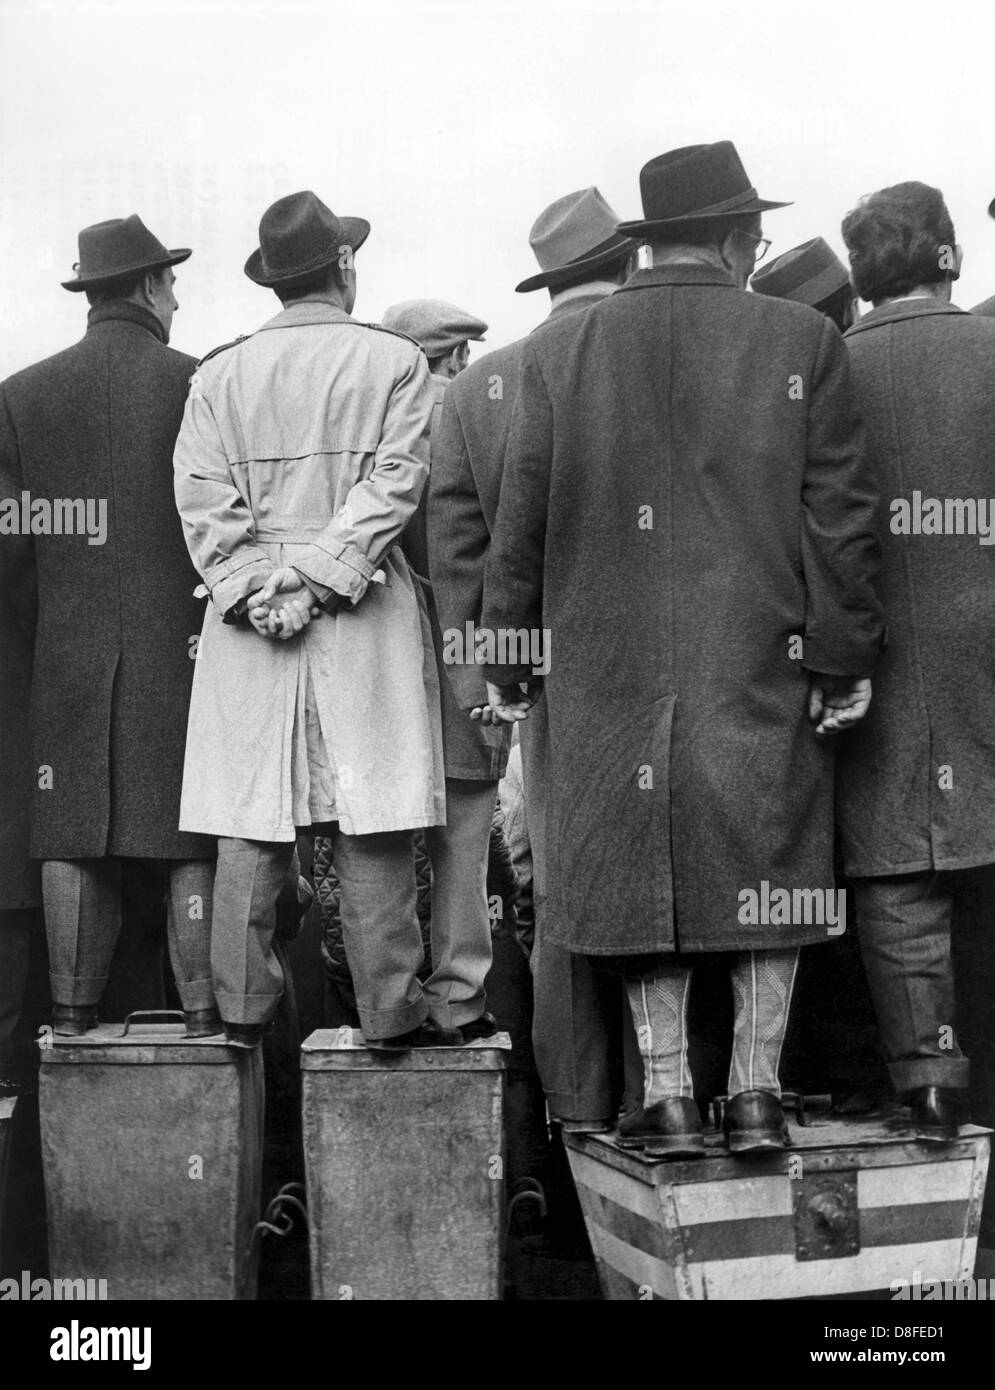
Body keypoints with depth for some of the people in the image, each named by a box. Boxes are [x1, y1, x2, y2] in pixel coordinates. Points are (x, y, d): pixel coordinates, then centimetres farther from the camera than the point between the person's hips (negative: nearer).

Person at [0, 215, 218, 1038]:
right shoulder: (199, 384, -4)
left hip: (69, 655, 3)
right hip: (183, 646, -2)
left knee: (72, 841, 7)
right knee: (193, 840, 3)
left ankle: (74, 1018, 11)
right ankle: (203, 1015, 3)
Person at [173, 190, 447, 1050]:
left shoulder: (220, 374, 10)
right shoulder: (395, 361, 3)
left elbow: (201, 497, 1)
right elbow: (395, 482, -8)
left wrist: (254, 587, -5)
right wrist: (320, 575, -11)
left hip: (249, 622, 3)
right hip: (366, 621, -2)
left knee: (251, 820, 5)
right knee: (372, 824, 0)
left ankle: (244, 1006, 10)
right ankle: (390, 1011, 3)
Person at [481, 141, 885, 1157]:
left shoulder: (560, 350, 4)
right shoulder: (801, 340, 0)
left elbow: (520, 521, 5)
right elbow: (839, 515, -3)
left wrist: (505, 663, 12)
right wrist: (843, 658, 2)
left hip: (609, 665, 1)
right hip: (763, 662, -1)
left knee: (638, 868, 9)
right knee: (766, 862, 10)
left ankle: (666, 1095, 11)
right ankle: (756, 1091, 12)